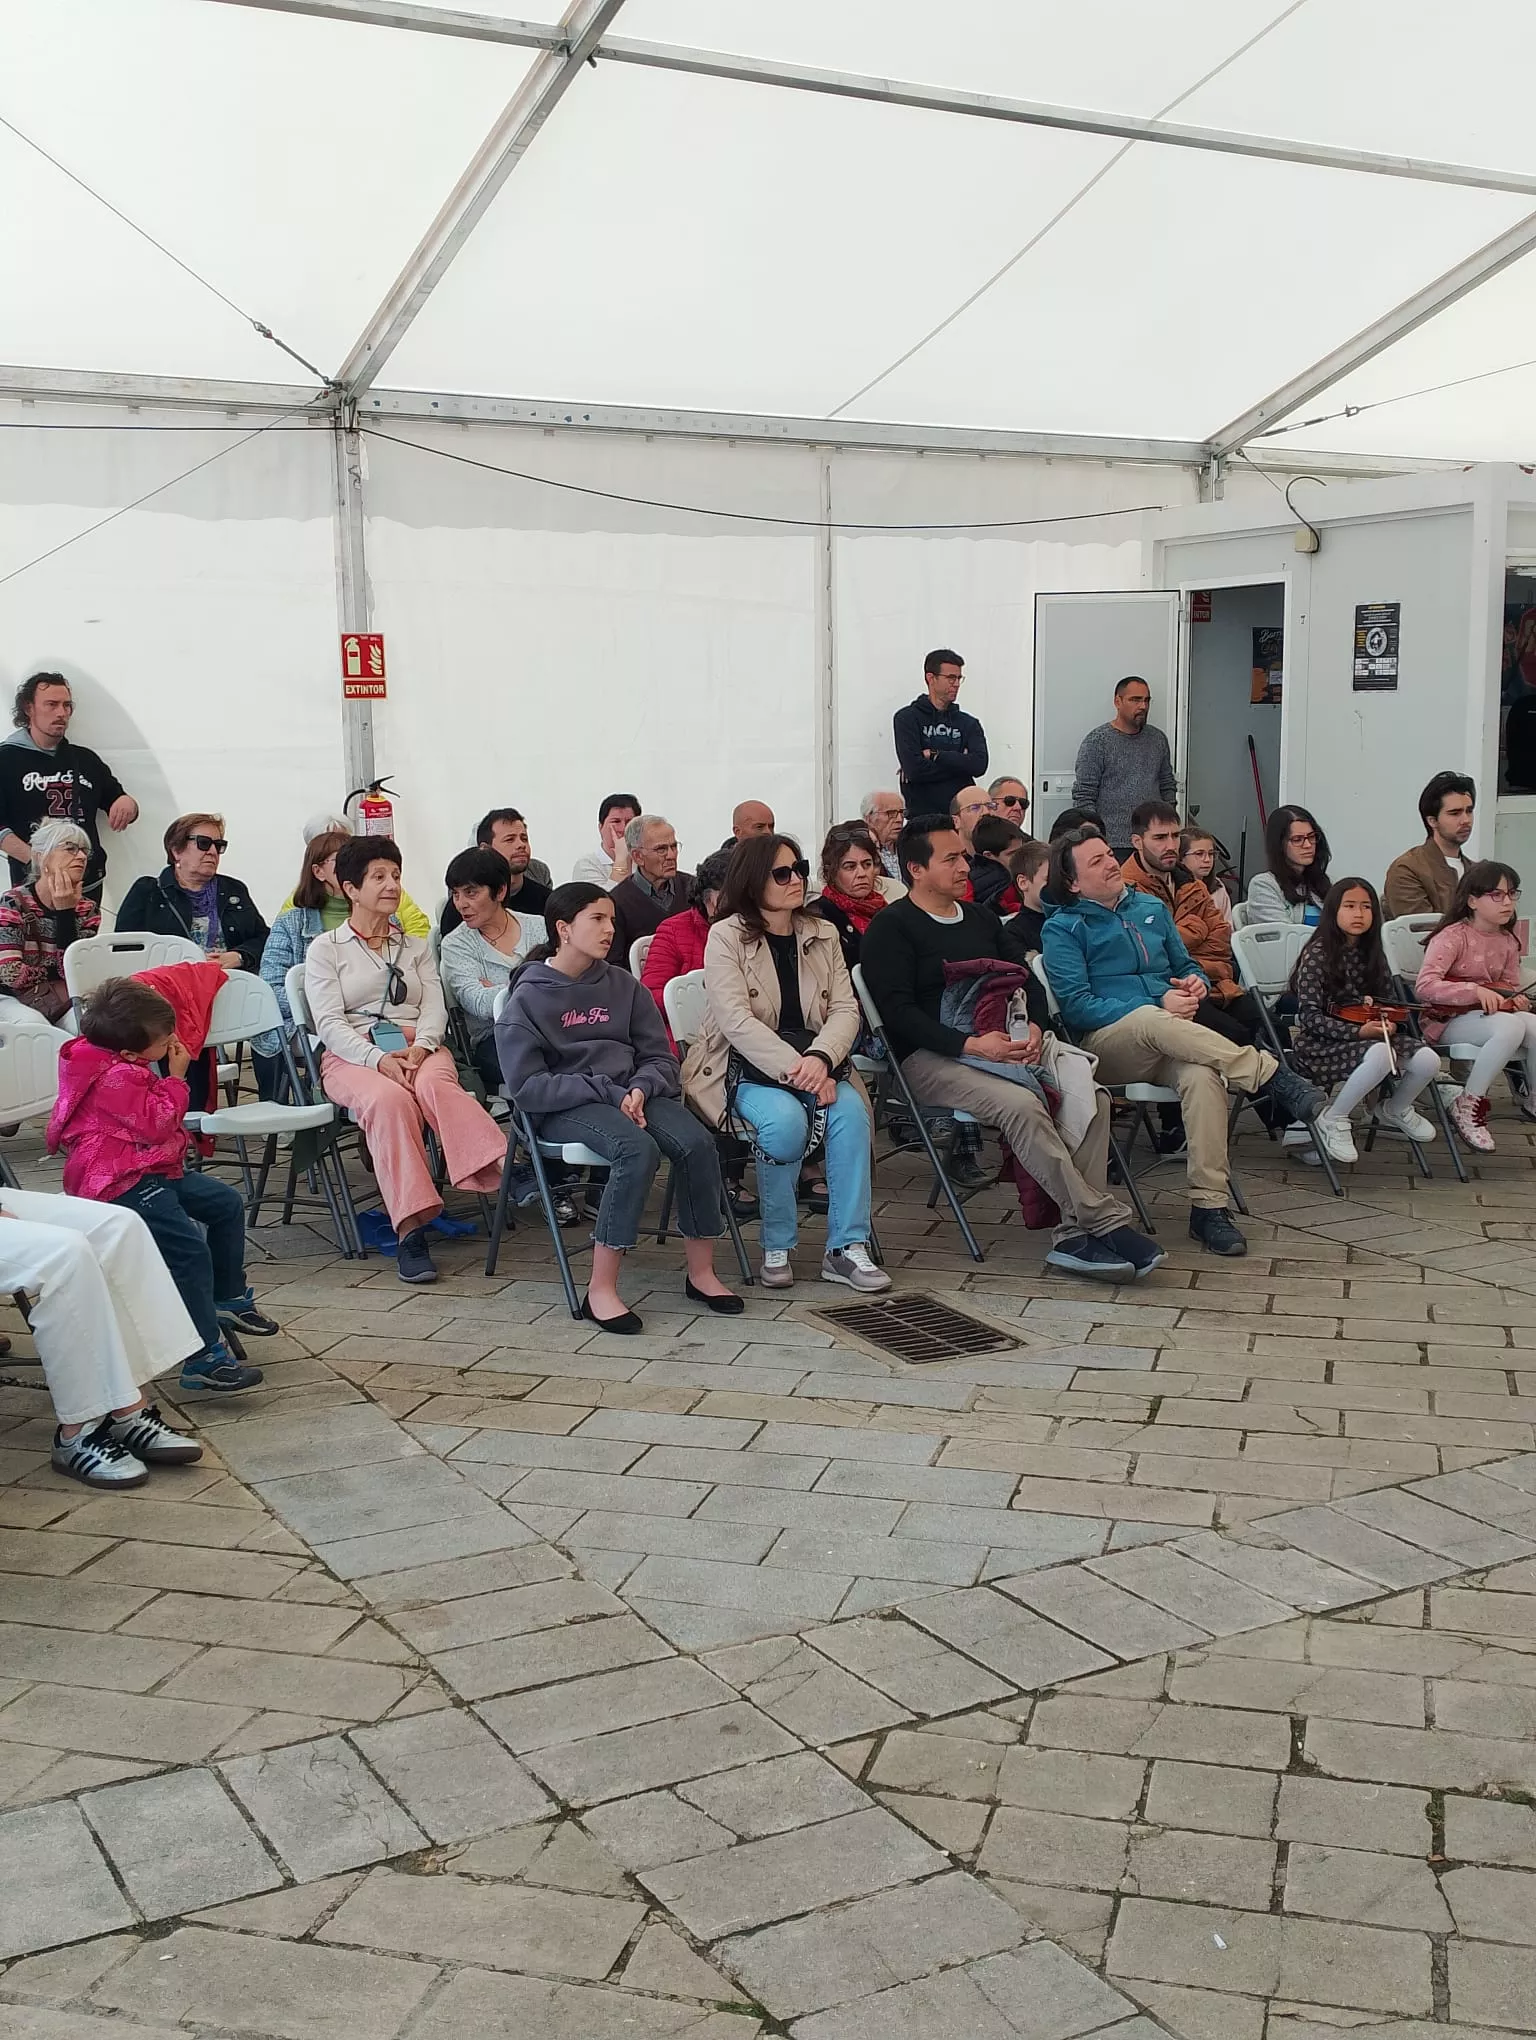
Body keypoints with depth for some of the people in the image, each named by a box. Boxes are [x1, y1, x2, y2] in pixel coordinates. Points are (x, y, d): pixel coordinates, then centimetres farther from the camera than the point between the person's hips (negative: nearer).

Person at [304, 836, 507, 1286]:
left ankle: (502, 1170, -55)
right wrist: (379, 1059, -19)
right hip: (352, 1057, -2)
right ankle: (410, 1230, -46)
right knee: (389, 1098, -38)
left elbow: (435, 1008, 10)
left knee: (434, 1083, -36)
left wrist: (419, 1047, -14)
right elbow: (329, 1023, -1)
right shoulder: (325, 949, 12)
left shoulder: (416, 947, 25)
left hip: (418, 1049, 3)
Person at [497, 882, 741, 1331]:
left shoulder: (624, 986, 13)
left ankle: (701, 1273, -10)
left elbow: (660, 1057, 12)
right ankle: (600, 1290, -30)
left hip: (632, 1095, 5)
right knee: (639, 1150, -35)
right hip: (563, 1109, -5)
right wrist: (608, 1092, -17)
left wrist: (639, 1088, -12)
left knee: (697, 1143, -25)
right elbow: (527, 1086, -9)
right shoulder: (528, 999, -1)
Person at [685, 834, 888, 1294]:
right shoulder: (727, 936, -5)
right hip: (744, 1068, -4)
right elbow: (736, 1020, -16)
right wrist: (795, 1069, -26)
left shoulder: (823, 935, 11)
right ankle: (776, 1247, -14)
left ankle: (846, 1247, -20)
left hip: (814, 1062, 4)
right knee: (786, 1119, -33)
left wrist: (819, 1059, -19)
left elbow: (845, 1008, 2)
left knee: (851, 1111, -27)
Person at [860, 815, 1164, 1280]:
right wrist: (970, 1045, -22)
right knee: (1021, 1105, -34)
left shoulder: (980, 918, 22)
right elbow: (899, 1013, -11)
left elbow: (1027, 980, 18)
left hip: (1003, 1045, 7)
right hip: (931, 1058, -6)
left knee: (1092, 1096, -19)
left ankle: (1075, 1236, -25)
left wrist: (1034, 1027, -5)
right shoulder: (891, 928, 1)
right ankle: (1106, 1222, -29)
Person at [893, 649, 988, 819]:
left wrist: (934, 755, -7)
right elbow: (913, 768, -10)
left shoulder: (968, 723, 16)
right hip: (922, 814, -3)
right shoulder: (907, 718, 4)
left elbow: (979, 764, -2)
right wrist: (959, 761, -3)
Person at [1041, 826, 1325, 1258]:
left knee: (1203, 1074, -33)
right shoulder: (1063, 928, 4)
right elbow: (1076, 1007, -7)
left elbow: (1186, 967, 29)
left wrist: (1196, 982, 2)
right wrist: (1160, 1003, -13)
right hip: (1107, 1043, -4)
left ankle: (1209, 1206, -35)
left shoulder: (1151, 908, 22)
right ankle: (1267, 1075, -36)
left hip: (1170, 1041, 4)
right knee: (1150, 1019, -39)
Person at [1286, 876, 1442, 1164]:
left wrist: (1387, 1022, -8)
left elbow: (1390, 1002, 16)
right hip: (1320, 1044, -6)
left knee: (1427, 1061, -17)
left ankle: (1395, 1110, 16)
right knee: (1380, 1055, -36)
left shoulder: (1372, 955, 9)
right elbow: (1310, 1017, -16)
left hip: (1371, 1037, 6)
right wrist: (1358, 1032, -25)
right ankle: (1333, 1119, -14)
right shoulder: (1317, 955, -11)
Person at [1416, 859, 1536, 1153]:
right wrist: (1476, 991, -33)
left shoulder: (1508, 942, 9)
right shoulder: (1453, 937, -13)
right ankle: (1468, 1106, -21)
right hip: (1448, 1021, -6)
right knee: (1511, 1027, -35)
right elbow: (1425, 986, -24)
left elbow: (1510, 988, 21)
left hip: (1492, 1016, 6)